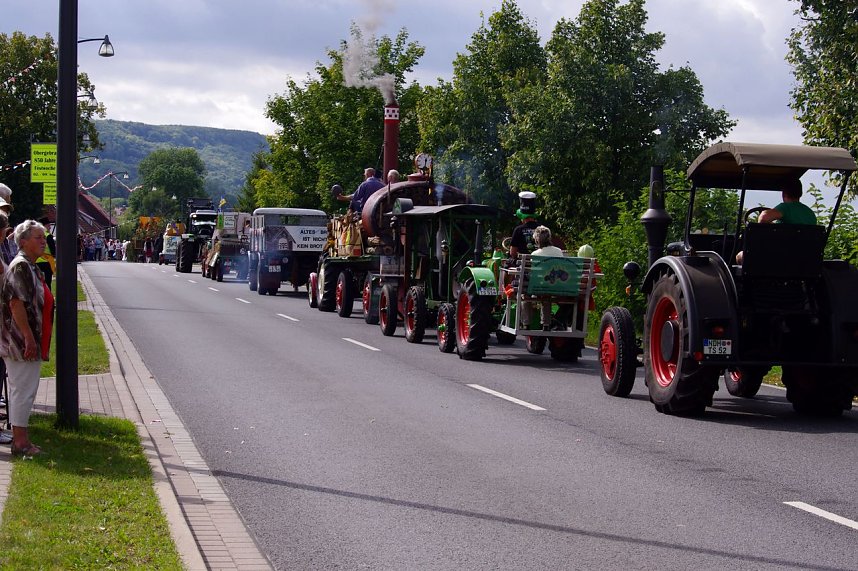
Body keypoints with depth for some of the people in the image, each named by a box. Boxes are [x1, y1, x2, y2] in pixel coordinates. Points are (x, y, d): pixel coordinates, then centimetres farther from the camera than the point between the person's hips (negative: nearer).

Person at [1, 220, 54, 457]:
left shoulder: (31, 266, 15)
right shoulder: (20, 266, -16)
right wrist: (29, 338, -23)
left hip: (31, 342, 10)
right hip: (21, 340, -10)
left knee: (22, 389, 14)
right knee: (23, 389, -5)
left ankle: (20, 436, 21)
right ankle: (20, 442, 0)